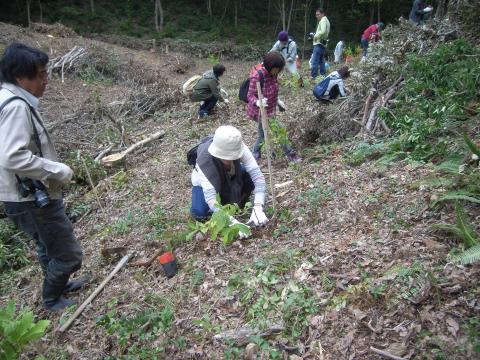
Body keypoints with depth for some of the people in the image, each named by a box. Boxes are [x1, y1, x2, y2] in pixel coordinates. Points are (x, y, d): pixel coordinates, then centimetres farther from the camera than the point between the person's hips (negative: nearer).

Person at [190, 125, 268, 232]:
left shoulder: (240, 148, -34)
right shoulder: (204, 159, -40)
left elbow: (257, 175, -35)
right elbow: (209, 196, -44)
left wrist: (258, 208, -47)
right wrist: (233, 221, -54)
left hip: (231, 178, 3)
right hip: (205, 182, -2)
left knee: (250, 177, -28)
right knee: (199, 213, -27)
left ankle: (236, 203, 1)